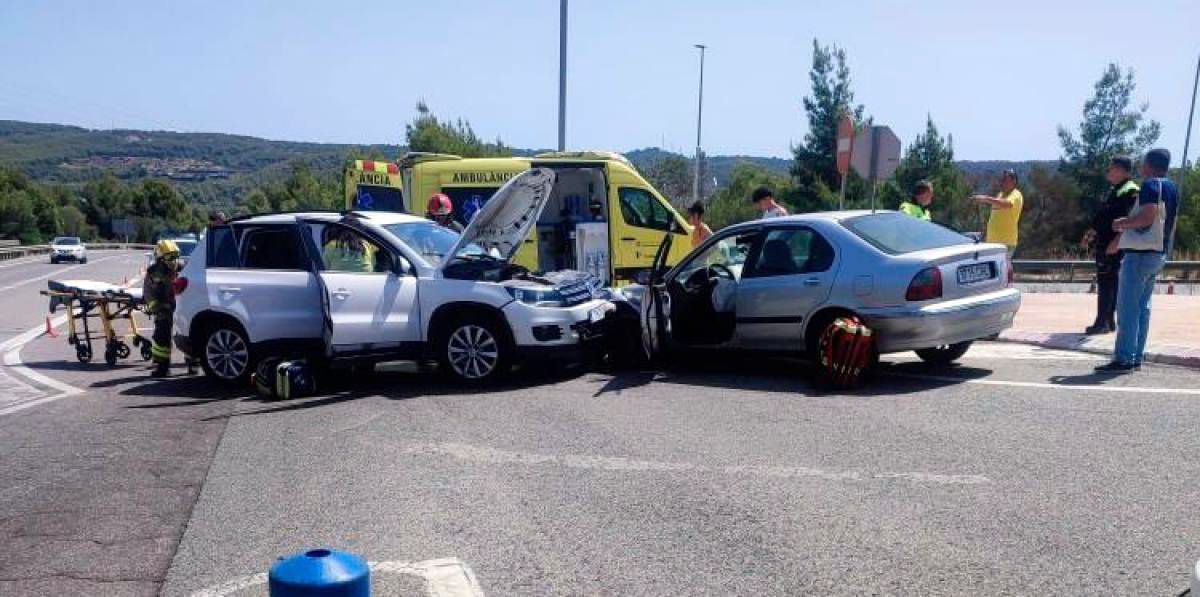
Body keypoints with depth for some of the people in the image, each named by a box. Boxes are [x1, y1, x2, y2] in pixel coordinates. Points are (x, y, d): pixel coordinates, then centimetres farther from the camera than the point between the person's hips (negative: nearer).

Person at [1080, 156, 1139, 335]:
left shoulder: (1130, 191, -12)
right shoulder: (1114, 191, 18)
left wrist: (1116, 241, -27)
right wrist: (1090, 234, 23)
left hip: (1113, 246, -10)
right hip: (1103, 244, 10)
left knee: (1106, 283, -9)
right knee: (1110, 282, 12)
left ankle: (1102, 322, -7)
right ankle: (1109, 321, 18)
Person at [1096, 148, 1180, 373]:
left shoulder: (1150, 185, -12)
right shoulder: (1172, 188, 16)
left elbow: (1147, 217, -23)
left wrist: (1122, 223, -8)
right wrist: (1129, 223, 24)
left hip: (1140, 253, -9)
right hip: (1159, 253, 9)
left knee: (1127, 308, -9)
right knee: (1142, 307, 11)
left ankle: (1124, 359, -10)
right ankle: (1136, 357, 12)